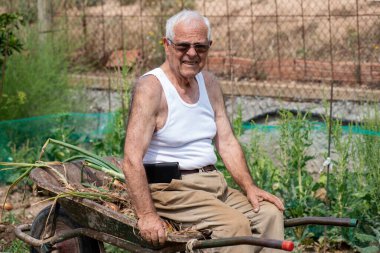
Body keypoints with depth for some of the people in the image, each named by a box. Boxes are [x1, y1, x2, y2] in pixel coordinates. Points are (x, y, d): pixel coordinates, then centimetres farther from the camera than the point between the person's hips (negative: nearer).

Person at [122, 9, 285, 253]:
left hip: (213, 183, 8)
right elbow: (132, 160, -21)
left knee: (270, 213, -9)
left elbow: (227, 143, 12)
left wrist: (250, 187, -2)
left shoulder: (209, 83, 11)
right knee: (235, 224, -26)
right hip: (170, 187, -8)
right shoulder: (151, 87, -13)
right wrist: (147, 215, -29)